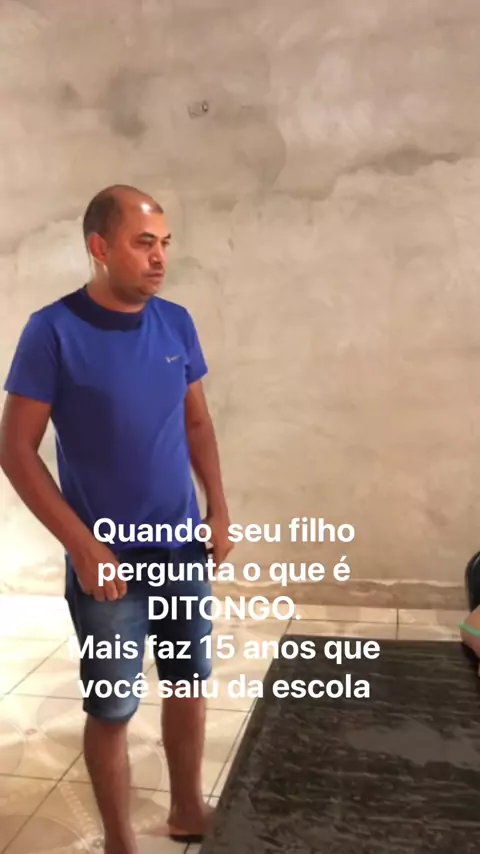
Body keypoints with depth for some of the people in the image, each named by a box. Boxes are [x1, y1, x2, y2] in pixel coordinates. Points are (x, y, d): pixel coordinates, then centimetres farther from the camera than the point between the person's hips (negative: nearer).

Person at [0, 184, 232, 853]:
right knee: (112, 711, 10)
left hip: (184, 551, 5)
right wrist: (84, 545, -16)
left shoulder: (177, 323, 1)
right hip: (107, 563, -4)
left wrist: (218, 507, 2)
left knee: (189, 686, 18)